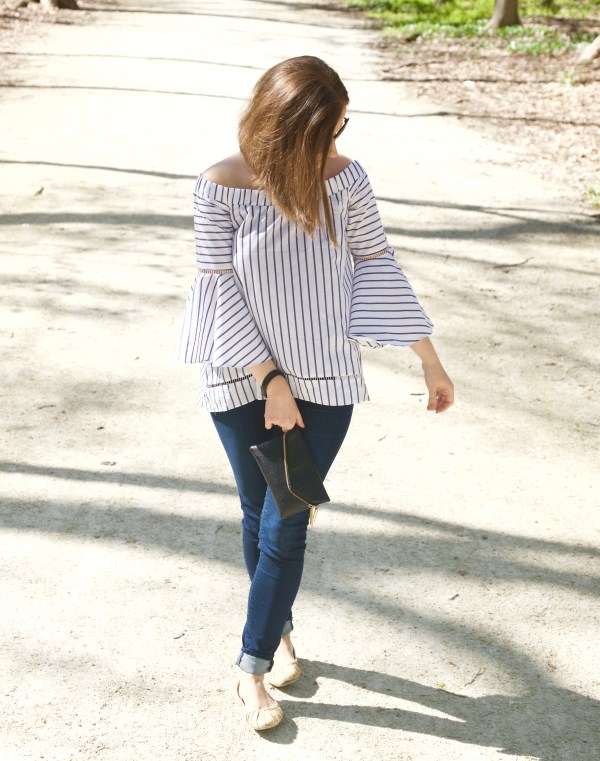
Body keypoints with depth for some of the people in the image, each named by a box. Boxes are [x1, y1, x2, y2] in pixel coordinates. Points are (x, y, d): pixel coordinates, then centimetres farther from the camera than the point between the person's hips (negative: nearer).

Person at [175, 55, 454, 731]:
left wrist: (429, 360, 0)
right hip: (243, 378, 0)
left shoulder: (344, 179, -8)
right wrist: (270, 381, -14)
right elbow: (221, 290, -11)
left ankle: (253, 666, 14)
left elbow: (377, 266, -1)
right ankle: (280, 630, 38)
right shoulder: (221, 186, -12)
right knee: (258, 515, 14)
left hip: (324, 381, 0)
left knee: (286, 523, -1)